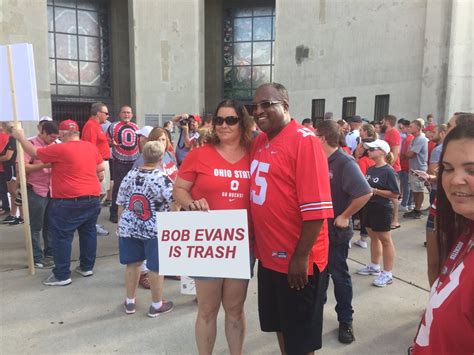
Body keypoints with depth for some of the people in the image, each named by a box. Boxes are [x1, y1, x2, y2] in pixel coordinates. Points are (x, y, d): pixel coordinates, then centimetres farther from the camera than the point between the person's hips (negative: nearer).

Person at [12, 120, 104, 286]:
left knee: (62, 237, 4)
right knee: (88, 233, 16)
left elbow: (34, 153, 0)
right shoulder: (91, 147, 6)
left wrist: (20, 137, 14)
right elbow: (101, 169, 15)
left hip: (68, 203, -6)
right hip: (93, 199, 7)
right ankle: (87, 267, 26)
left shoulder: (59, 149, -12)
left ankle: (62, 275, 10)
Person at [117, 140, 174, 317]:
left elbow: (121, 205, 7)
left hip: (129, 228, 5)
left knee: (133, 264, 18)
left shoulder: (129, 175, 0)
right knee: (156, 268, 9)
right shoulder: (162, 179, -16)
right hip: (155, 230, -5)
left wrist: (121, 224, 20)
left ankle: (130, 302, 33)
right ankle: (156, 305, 24)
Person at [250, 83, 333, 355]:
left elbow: (316, 208, -21)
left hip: (297, 260, -7)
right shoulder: (260, 141, 7)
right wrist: (257, 243, 12)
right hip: (268, 256, 7)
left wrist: (301, 256, -21)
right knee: (279, 325, 23)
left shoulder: (304, 141, -17)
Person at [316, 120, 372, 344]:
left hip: (335, 231, -6)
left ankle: (345, 321, 23)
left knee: (339, 275, 7)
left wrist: (344, 216, -20)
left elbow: (365, 193, -26)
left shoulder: (345, 163, -18)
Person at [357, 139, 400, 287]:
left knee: (385, 240, 3)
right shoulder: (370, 169, 8)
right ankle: (374, 266, 33)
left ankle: (387, 274, 11)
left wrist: (375, 191, -22)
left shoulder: (388, 171, -15)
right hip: (369, 207, 8)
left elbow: (394, 193, -18)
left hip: (382, 209, -8)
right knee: (373, 237, 19)